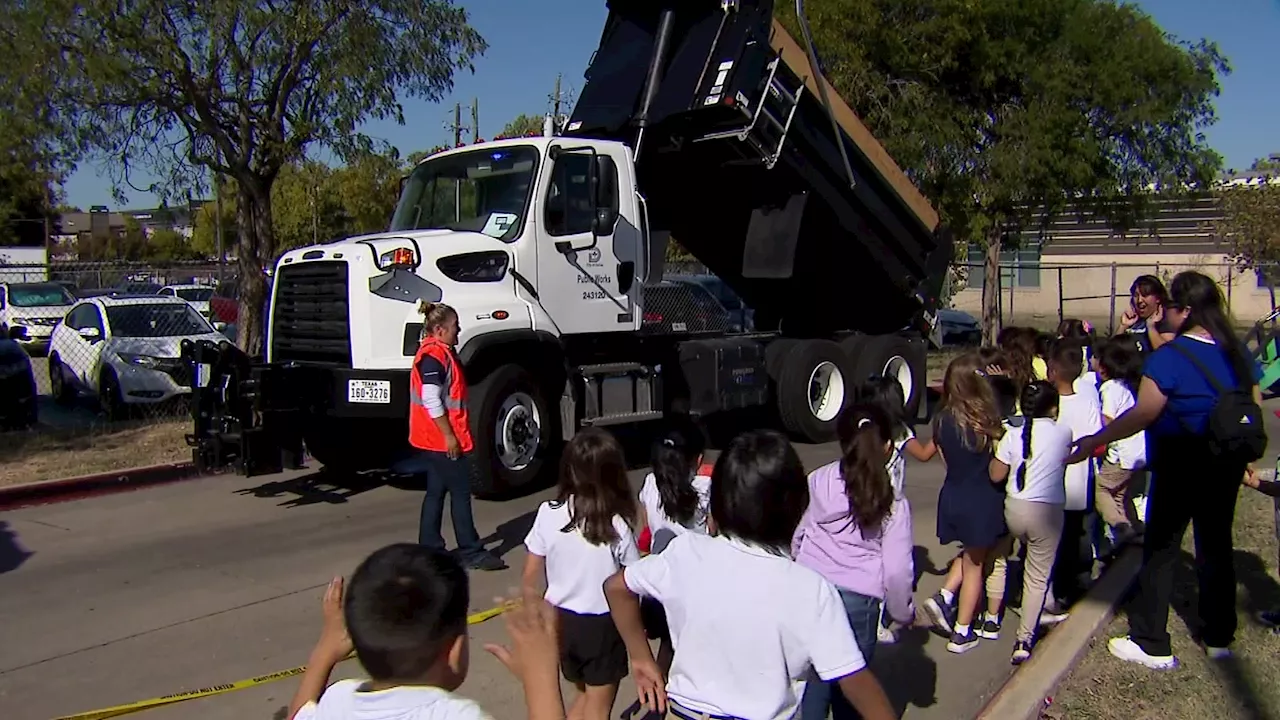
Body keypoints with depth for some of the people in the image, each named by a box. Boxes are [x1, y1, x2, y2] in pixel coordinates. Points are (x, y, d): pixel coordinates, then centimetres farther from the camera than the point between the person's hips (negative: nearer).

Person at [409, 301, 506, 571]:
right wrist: (449, 435, -21)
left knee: (436, 492, 14)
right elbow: (431, 400, -23)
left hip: (434, 440, 11)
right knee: (461, 492, -3)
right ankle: (472, 552, 5)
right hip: (443, 439, -11)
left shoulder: (440, 352, 15)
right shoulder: (433, 355, -17)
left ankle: (430, 549, 21)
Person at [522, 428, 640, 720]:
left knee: (584, 694, 27)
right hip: (603, 625, -3)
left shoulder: (548, 514, -12)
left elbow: (530, 580, -4)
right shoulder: (618, 526, -18)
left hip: (560, 620, 3)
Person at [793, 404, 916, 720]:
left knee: (812, 679, 16)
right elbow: (897, 570, -5)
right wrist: (903, 612, 12)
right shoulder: (893, 505, -4)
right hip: (857, 601, -2)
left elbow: (796, 537, 6)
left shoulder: (818, 481, 0)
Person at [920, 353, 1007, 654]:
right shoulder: (985, 420, -17)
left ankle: (944, 597, 10)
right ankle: (962, 633, 18)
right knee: (975, 563, 11)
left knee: (970, 554, 27)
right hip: (982, 499, -4)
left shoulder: (943, 419, -4)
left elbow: (944, 458, 4)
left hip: (952, 496, 5)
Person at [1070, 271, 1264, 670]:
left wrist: (1094, 441, -15)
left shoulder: (1169, 356, -18)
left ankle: (1151, 644, 10)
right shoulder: (1237, 352, 4)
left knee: (1161, 549, 3)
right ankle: (1219, 637, 30)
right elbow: (1255, 410, 10)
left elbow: (1143, 415, -22)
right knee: (1216, 544, 18)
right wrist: (1243, 456, 22)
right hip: (1226, 463, 7)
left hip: (1181, 464, -7)